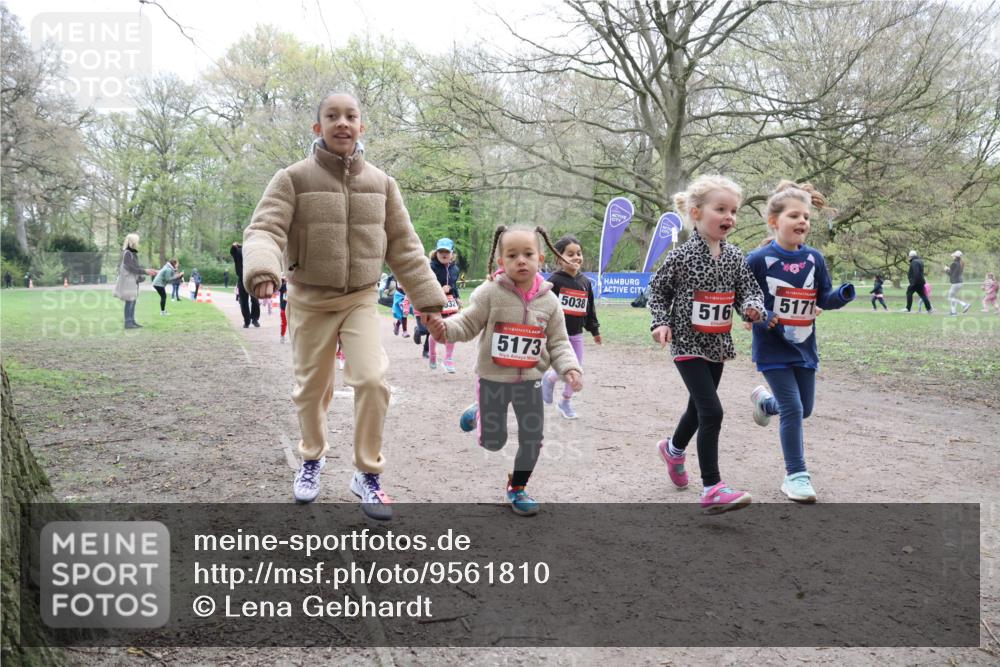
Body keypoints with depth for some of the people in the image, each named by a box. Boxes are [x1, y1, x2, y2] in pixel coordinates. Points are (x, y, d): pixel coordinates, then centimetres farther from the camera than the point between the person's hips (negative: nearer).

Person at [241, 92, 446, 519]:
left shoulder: (380, 183, 1)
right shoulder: (293, 179, -8)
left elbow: (404, 248, 5)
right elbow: (264, 230, -19)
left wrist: (428, 300, 2)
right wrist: (262, 270, -41)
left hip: (361, 299, 1)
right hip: (310, 300, -1)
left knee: (371, 379, -15)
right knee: (312, 387, 10)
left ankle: (368, 473, 4)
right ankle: (312, 457, 39)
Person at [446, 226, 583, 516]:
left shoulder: (548, 300, -5)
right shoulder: (490, 293, -14)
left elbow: (558, 342, 0)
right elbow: (467, 324, -10)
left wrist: (569, 368, -18)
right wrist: (444, 329, -30)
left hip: (530, 380, 3)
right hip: (493, 379, -2)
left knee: (532, 440, 5)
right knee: (493, 442, 8)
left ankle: (517, 488, 30)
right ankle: (479, 413, 42)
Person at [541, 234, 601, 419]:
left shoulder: (585, 282, 7)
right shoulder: (554, 281, -11)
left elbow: (590, 308, 15)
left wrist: (595, 330, 17)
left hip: (576, 334, 6)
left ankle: (566, 402, 26)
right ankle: (549, 379, 17)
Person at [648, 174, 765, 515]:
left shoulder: (735, 256, 2)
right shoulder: (681, 255, -12)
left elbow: (749, 289, 6)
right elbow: (658, 290, -1)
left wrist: (752, 306, -16)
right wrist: (661, 322, -14)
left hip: (718, 345, 6)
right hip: (688, 344, -6)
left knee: (699, 407, 22)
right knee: (711, 411, -15)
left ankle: (674, 449, 51)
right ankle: (712, 488, -9)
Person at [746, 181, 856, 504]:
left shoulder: (815, 259, 1)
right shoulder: (758, 260, -12)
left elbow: (825, 299, 5)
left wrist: (843, 295, -16)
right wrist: (761, 317, -23)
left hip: (804, 346, 5)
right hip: (773, 348, -5)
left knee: (804, 408, 16)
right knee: (793, 409, -9)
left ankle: (765, 400, 48)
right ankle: (796, 474, 5)